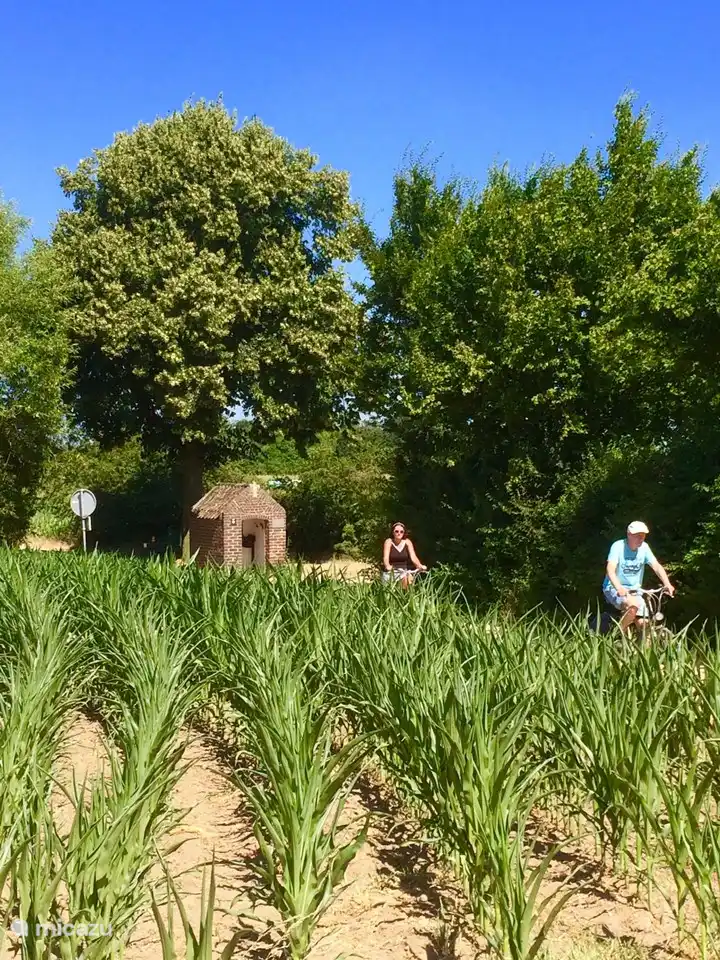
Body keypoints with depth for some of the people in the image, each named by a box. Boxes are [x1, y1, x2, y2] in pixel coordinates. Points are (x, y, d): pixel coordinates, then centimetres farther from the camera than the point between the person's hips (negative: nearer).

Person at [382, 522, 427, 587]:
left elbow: (413, 557, -10)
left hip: (403, 571, 1)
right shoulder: (389, 542, -9)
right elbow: (386, 558, -21)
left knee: (409, 578, -28)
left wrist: (420, 566, -30)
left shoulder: (407, 542, -2)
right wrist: (388, 566, -43)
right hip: (390, 572, -1)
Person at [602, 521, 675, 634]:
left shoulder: (644, 547, 0)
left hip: (634, 590, 5)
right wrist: (619, 588, -43)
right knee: (633, 605, -33)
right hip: (614, 589, -5)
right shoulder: (618, 546, -15)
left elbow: (657, 566, -7)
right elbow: (610, 569, -26)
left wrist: (667, 584, -25)